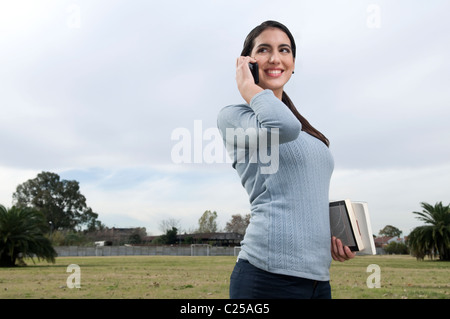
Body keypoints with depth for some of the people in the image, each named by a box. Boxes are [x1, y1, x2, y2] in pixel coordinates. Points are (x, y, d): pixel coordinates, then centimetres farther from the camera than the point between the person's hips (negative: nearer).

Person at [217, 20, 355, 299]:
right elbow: (283, 126, -24)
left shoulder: (309, 134, 20)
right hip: (270, 274, -7)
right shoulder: (233, 116, -2)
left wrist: (330, 235, 8)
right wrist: (247, 86, -7)